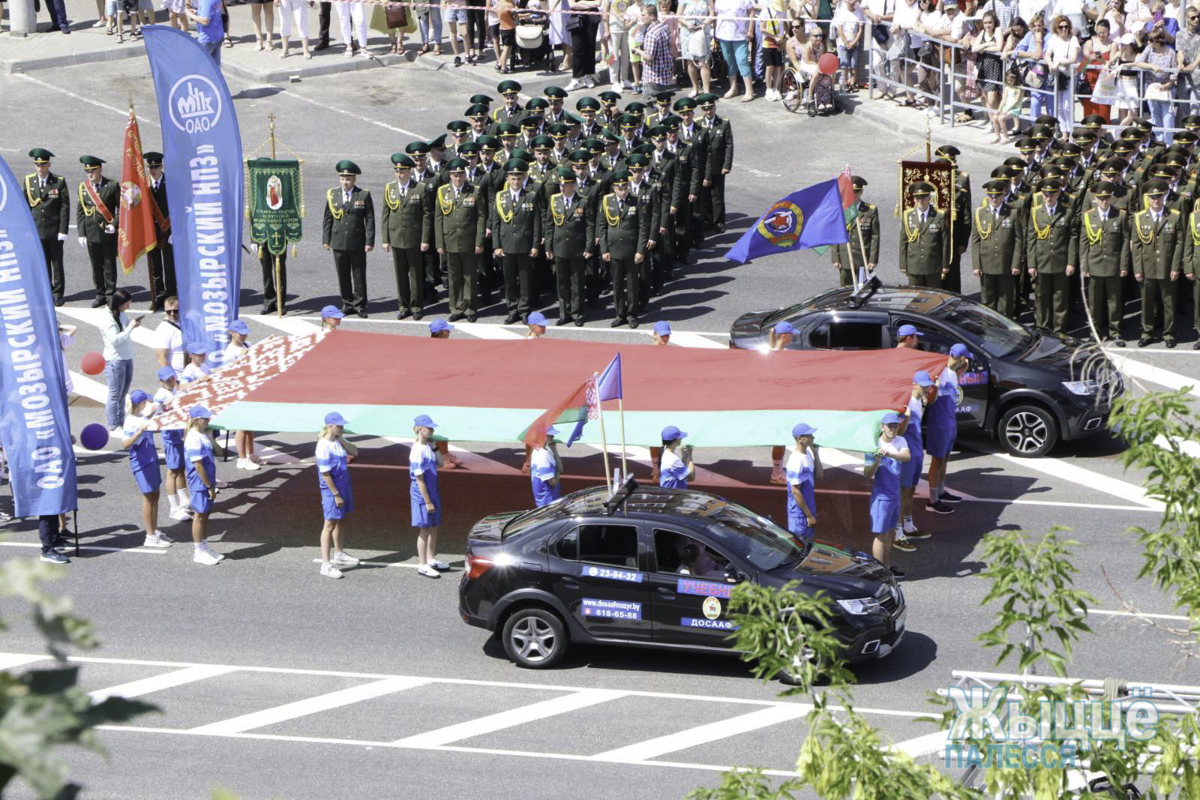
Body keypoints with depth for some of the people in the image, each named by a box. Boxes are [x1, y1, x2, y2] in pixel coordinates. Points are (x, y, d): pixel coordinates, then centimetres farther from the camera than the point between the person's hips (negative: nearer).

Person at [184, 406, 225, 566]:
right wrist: (209, 486, -19)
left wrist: (212, 484, 17)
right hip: (200, 484, -9)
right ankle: (198, 552, 11)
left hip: (206, 482, 9)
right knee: (199, 516, 1)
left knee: (205, 515, 16)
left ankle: (204, 548, 27)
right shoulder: (194, 439, -22)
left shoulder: (203, 435, 8)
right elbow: (198, 465, -23)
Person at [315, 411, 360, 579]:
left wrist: (342, 440, -10)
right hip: (331, 489, -8)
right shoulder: (324, 446, -23)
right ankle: (326, 565, -3)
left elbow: (354, 452, 3)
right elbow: (325, 473, -22)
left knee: (340, 521, 22)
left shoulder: (338, 441, 1)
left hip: (343, 486, 8)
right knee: (330, 524, -5)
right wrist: (336, 494, -20)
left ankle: (339, 554, 40)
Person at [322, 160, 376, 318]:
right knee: (343, 276, 8)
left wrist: (369, 241, -8)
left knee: (359, 275, 3)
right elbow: (328, 219, 9)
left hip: (357, 243, -2)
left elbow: (369, 220, -3)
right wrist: (326, 239, 4)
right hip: (338, 243, 2)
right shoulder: (332, 195, 5)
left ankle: (360, 305, 11)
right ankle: (347, 303, 18)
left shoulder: (364, 195, -3)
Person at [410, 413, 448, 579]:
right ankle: (423, 565, 9)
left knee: (433, 528, 17)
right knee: (424, 530, 0)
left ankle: (431, 560, 30)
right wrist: (428, 502, -19)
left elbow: (440, 462, 10)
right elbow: (419, 479, -21)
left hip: (432, 492, 8)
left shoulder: (428, 447, 4)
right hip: (422, 495, -8)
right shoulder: (418, 451, -22)